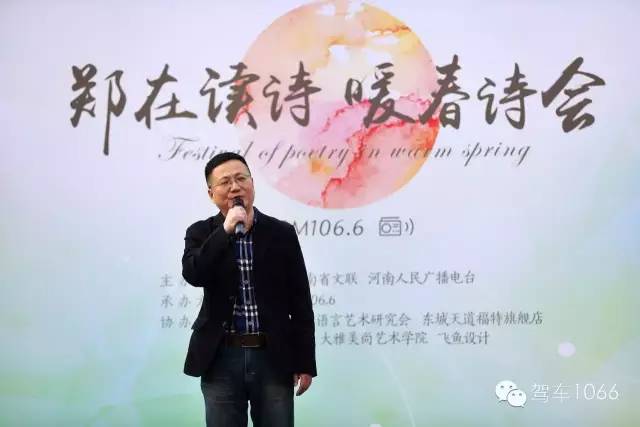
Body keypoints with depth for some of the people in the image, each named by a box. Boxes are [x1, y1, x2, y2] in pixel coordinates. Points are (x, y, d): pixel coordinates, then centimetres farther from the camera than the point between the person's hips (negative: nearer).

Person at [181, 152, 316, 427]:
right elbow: (193, 275, -16)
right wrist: (226, 230, -19)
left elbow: (300, 303, 3)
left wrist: (305, 363, 1)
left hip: (273, 358, 0)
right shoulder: (201, 233, 4)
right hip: (221, 360, 0)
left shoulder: (281, 233, 3)